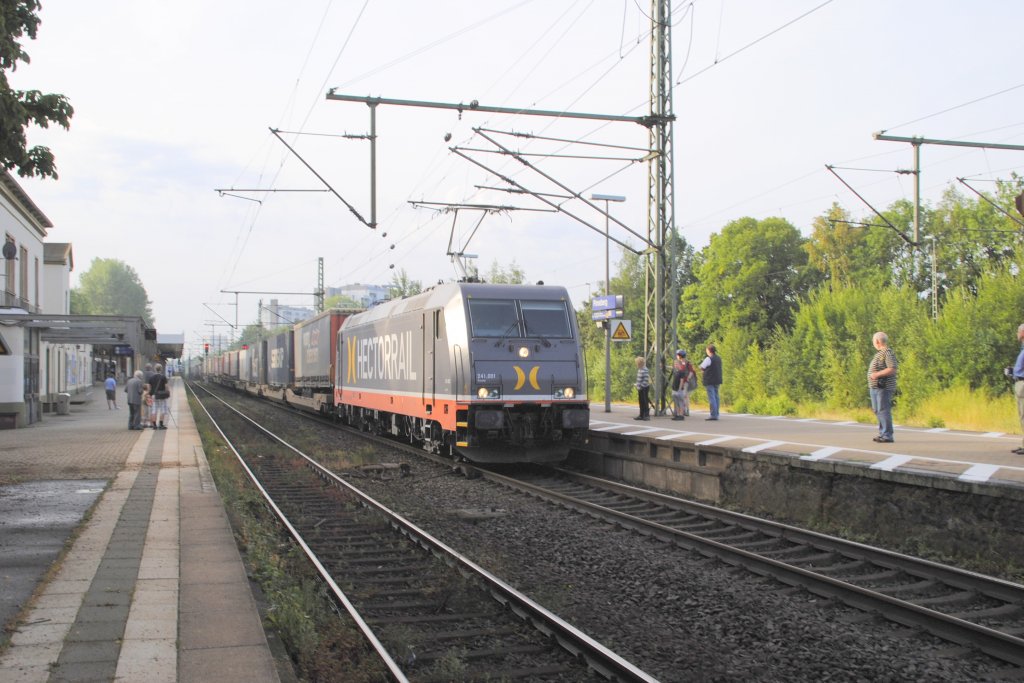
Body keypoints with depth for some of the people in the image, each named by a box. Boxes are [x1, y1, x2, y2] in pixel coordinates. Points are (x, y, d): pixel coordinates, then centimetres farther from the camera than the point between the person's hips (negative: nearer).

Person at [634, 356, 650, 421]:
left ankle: (647, 415, -1)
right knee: (641, 402, 12)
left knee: (645, 402, -5)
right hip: (640, 389, 9)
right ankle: (641, 415, 18)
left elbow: (646, 380, -21)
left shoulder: (645, 370, -16)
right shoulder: (639, 370, 13)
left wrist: (640, 386, -19)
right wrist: (638, 387, 14)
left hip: (644, 388, -9)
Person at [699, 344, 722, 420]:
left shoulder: (708, 359, -13)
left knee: (711, 398, -7)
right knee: (716, 397, 12)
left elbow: (701, 368, -6)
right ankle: (716, 414, 13)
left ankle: (713, 415, -9)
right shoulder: (719, 358, 12)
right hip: (717, 380, 8)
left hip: (710, 381, -8)